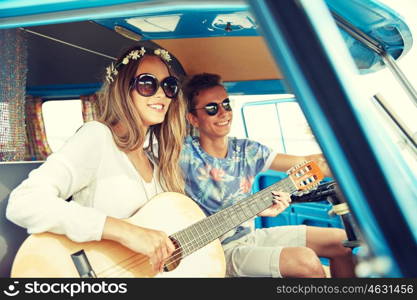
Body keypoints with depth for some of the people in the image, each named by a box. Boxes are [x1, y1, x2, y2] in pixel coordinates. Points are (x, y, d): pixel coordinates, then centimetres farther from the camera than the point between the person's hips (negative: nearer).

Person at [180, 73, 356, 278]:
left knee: (342, 241, 4)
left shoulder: (246, 150, 2)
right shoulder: (185, 153, -14)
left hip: (250, 235, 7)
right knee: (306, 261, -26)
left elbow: (307, 163, 1)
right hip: (218, 251, -7)